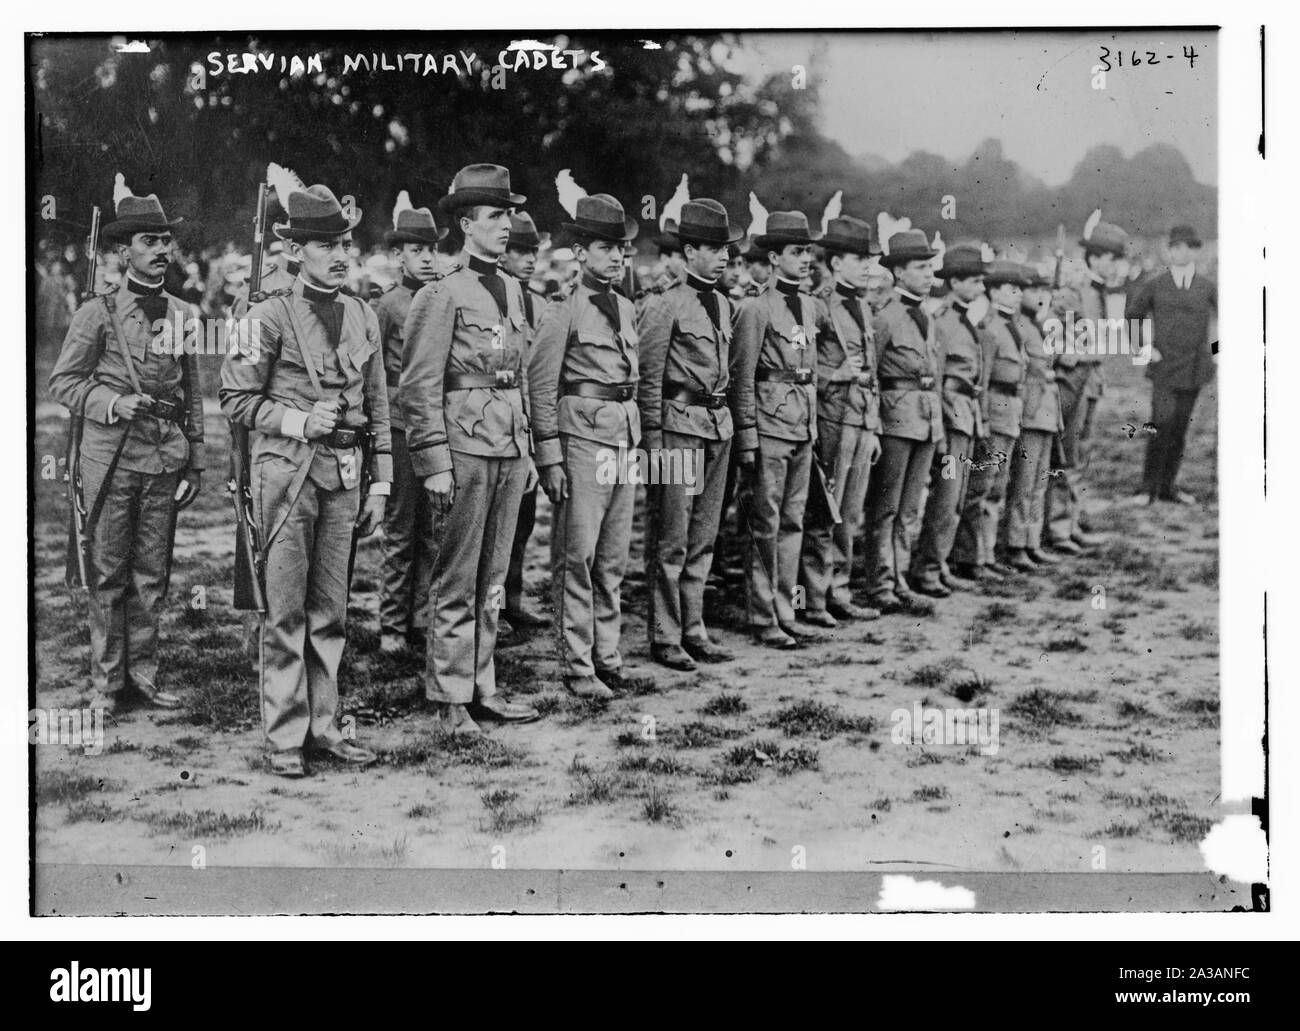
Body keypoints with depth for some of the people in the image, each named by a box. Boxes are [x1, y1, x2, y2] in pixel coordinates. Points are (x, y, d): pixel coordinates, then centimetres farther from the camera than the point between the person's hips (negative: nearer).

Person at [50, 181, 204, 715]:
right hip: (110, 457, -4)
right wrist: (114, 403, -15)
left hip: (165, 459, 4)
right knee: (107, 574, 2)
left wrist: (195, 461, 12)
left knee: (152, 573, 8)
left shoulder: (181, 314, 10)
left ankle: (142, 678, 17)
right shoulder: (97, 313, -2)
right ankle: (107, 684, 10)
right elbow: (62, 381, 0)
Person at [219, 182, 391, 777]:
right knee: (286, 610, -3)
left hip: (344, 474, 5)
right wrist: (300, 421, -14)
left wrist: (380, 485, 13)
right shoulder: (270, 316, -3)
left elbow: (378, 408, 16)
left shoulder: (364, 318, 12)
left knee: (331, 609, 8)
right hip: (287, 467, -5)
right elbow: (236, 400, -2)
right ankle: (284, 738, 3)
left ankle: (322, 727, 16)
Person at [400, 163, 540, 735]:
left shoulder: (512, 289, 14)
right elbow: (419, 388, -11)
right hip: (464, 447, -7)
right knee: (456, 581, -1)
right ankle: (450, 698, 6)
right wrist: (435, 464, -15)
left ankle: (482, 687, 20)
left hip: (509, 447, 7)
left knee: (492, 580, 12)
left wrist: (528, 450, 18)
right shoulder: (441, 295, -9)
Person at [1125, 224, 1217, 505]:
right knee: (1161, 425, -14)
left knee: (1180, 428, 6)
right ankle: (1149, 487, -6)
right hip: (1165, 368, -2)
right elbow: (1132, 317, 13)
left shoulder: (1208, 287, 4)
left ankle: (1168, 486, 16)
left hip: (1194, 369, 2)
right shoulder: (1154, 285, 2)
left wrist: (1216, 350, 4)